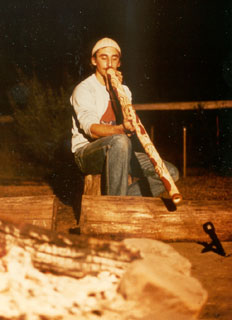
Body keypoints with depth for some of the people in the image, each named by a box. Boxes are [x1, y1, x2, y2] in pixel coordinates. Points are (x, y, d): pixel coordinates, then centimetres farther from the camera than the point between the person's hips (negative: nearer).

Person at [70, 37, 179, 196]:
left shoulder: (124, 90, 16)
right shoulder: (84, 89, -5)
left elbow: (128, 120, -1)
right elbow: (91, 129, -22)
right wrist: (121, 129, -40)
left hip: (118, 153, 6)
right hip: (87, 152, -6)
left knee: (170, 173, -10)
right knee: (120, 141, -40)